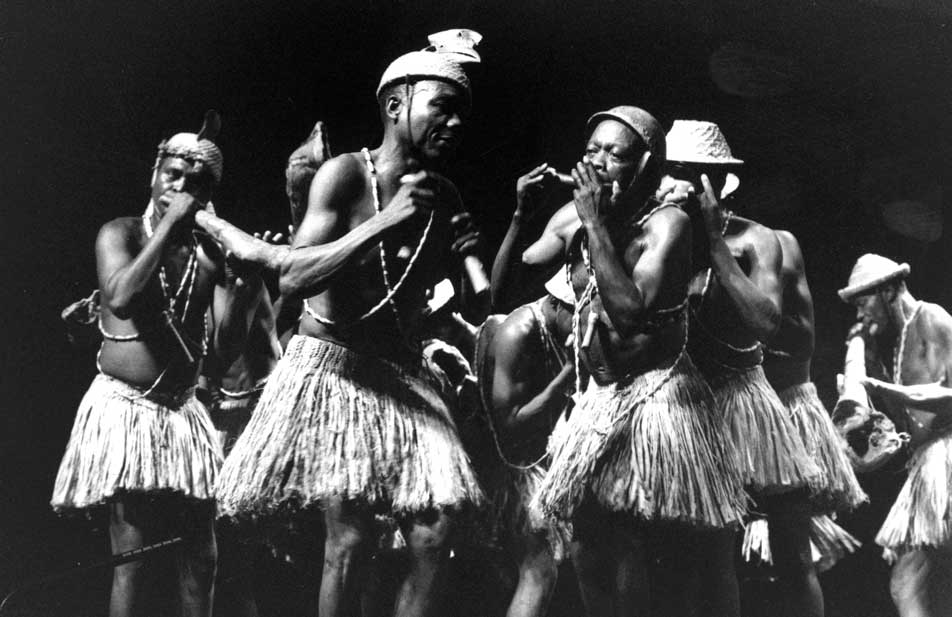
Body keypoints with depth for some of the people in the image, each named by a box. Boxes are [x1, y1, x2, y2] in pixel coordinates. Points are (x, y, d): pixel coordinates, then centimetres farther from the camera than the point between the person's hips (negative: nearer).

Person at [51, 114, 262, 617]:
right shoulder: (121, 233, -1)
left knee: (200, 559, 1)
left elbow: (226, 345, 1)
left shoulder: (210, 254, 8)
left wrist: (244, 283, -14)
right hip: (124, 406, -4)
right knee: (132, 558, -11)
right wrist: (168, 226, -17)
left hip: (184, 413, 5)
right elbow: (121, 298, -23)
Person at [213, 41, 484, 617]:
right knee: (350, 539, -13)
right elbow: (293, 278, -17)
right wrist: (384, 223, -24)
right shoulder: (346, 174, -8)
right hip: (331, 365, -5)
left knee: (433, 538, -8)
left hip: (404, 374, 5)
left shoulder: (444, 199, 7)